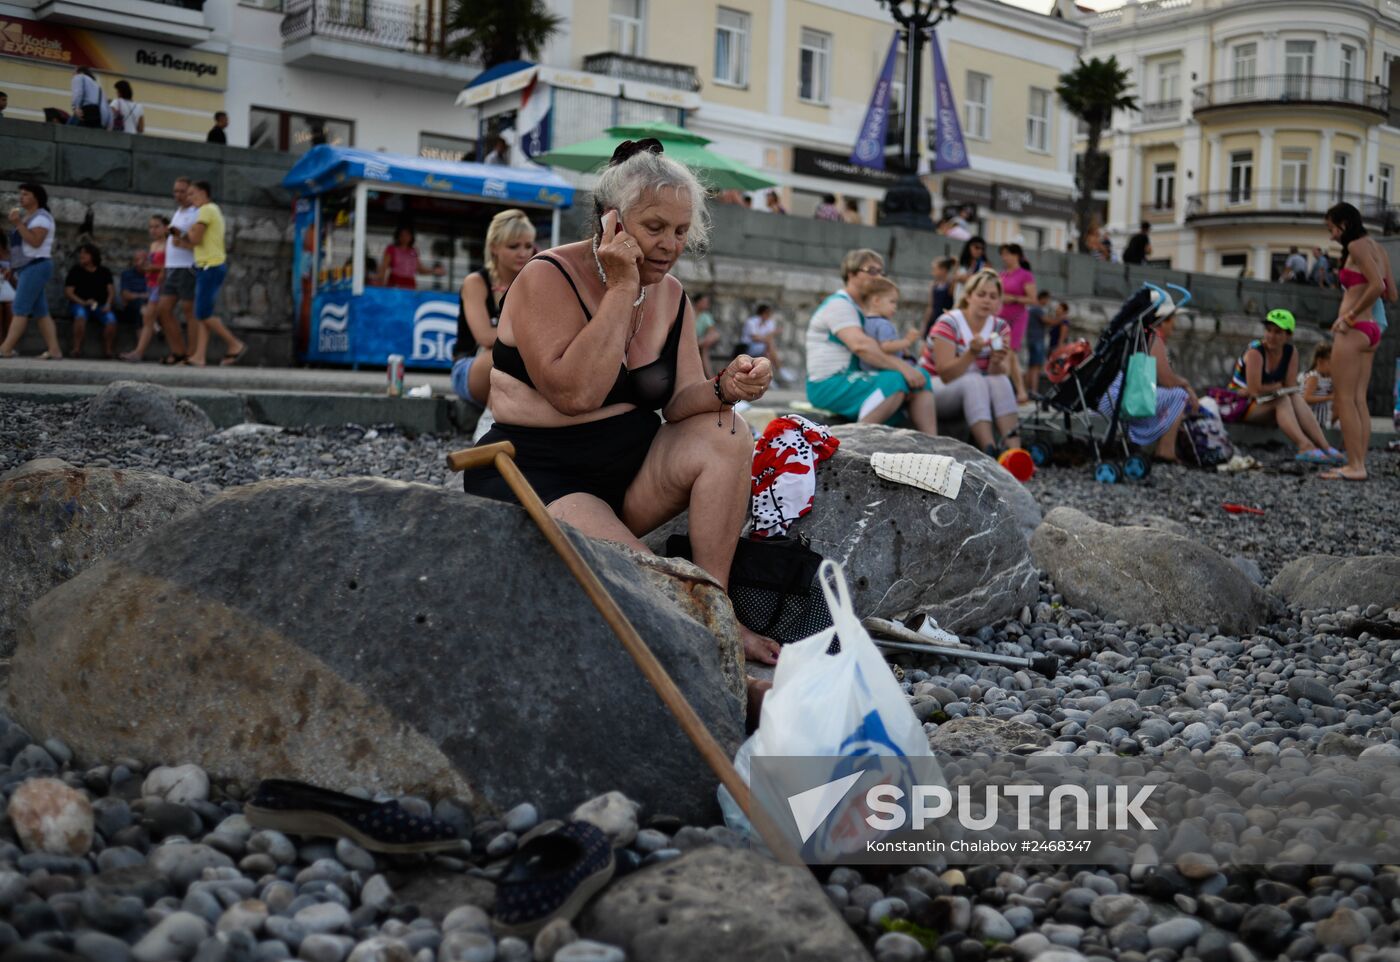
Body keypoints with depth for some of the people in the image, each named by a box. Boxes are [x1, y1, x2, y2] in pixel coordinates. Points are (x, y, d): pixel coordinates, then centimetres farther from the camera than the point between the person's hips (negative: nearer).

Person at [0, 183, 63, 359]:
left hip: (36, 267, -10)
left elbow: (35, 242, -21)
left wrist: (18, 224, -19)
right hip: (28, 268, 10)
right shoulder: (27, 217, 22)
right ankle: (54, 350, -1)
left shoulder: (41, 217, -8)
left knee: (20, 309, -13)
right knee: (41, 311, 3)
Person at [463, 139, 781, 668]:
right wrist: (621, 289, -22)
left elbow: (678, 403, 0)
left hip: (629, 471, 7)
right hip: (536, 479, -7)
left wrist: (725, 388, -22)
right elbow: (575, 394, -25)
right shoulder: (549, 277, -12)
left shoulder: (670, 295, 7)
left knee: (725, 434, -19)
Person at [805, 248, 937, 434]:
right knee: (894, 381, -31)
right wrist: (901, 366, -27)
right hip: (829, 384, -10)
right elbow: (860, 345, -26)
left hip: (854, 379, 10)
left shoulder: (863, 309, 21)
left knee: (921, 378, -3)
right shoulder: (839, 304, -11)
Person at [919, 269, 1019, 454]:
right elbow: (946, 374, -23)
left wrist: (997, 362, -35)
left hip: (974, 394, 5)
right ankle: (990, 452, -46)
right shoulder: (948, 323, -14)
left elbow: (1002, 374, -12)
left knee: (1000, 381, -26)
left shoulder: (1001, 327, 0)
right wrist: (972, 353, -38)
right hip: (936, 388, -4)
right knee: (973, 381, -33)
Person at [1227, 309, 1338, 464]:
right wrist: (1278, 387, -10)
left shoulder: (1291, 353, 0)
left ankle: (1325, 447, -34)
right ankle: (1304, 447, -45)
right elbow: (1255, 390, -25)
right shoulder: (1255, 352, -19)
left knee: (1297, 399, -20)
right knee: (1282, 400, -28)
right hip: (1241, 405, -6)